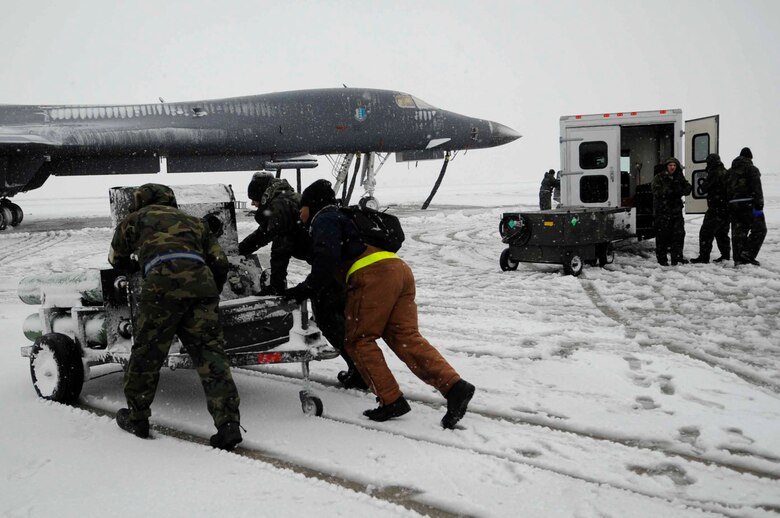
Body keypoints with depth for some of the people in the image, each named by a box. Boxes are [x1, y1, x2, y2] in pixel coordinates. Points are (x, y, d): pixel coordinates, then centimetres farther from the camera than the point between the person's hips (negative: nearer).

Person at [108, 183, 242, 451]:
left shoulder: (135, 219, 27)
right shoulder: (194, 222, 33)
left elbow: (116, 258, 40)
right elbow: (220, 262, 23)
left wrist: (137, 268, 60)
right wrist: (211, 295, 35)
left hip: (162, 281, -3)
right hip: (202, 281, 3)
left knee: (146, 351, 13)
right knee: (210, 353, 3)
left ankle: (136, 417, 27)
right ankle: (228, 423, -4)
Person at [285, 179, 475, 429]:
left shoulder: (324, 221, 9)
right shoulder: (345, 217, 37)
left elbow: (326, 258, -8)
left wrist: (305, 289, -1)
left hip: (374, 274, -8)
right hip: (400, 269, 8)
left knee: (358, 340, 2)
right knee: (406, 337, 1)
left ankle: (391, 400, -3)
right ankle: (454, 386, -15)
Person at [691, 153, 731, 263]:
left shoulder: (714, 173, -14)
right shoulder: (726, 172, 13)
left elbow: (704, 188, -12)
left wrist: (705, 179, 6)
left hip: (716, 209, -9)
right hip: (727, 208, 9)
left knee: (706, 232, -6)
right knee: (722, 232, 19)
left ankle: (704, 257, -9)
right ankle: (725, 255, 23)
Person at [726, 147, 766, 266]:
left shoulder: (730, 171, 18)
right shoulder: (751, 169, -2)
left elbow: (726, 190, 17)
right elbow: (757, 188, -13)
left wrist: (729, 210, 18)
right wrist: (759, 206, -17)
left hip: (733, 206, 6)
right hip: (748, 205, -6)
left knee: (738, 232, 7)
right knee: (759, 229, 1)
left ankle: (738, 259, 4)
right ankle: (748, 253, -11)